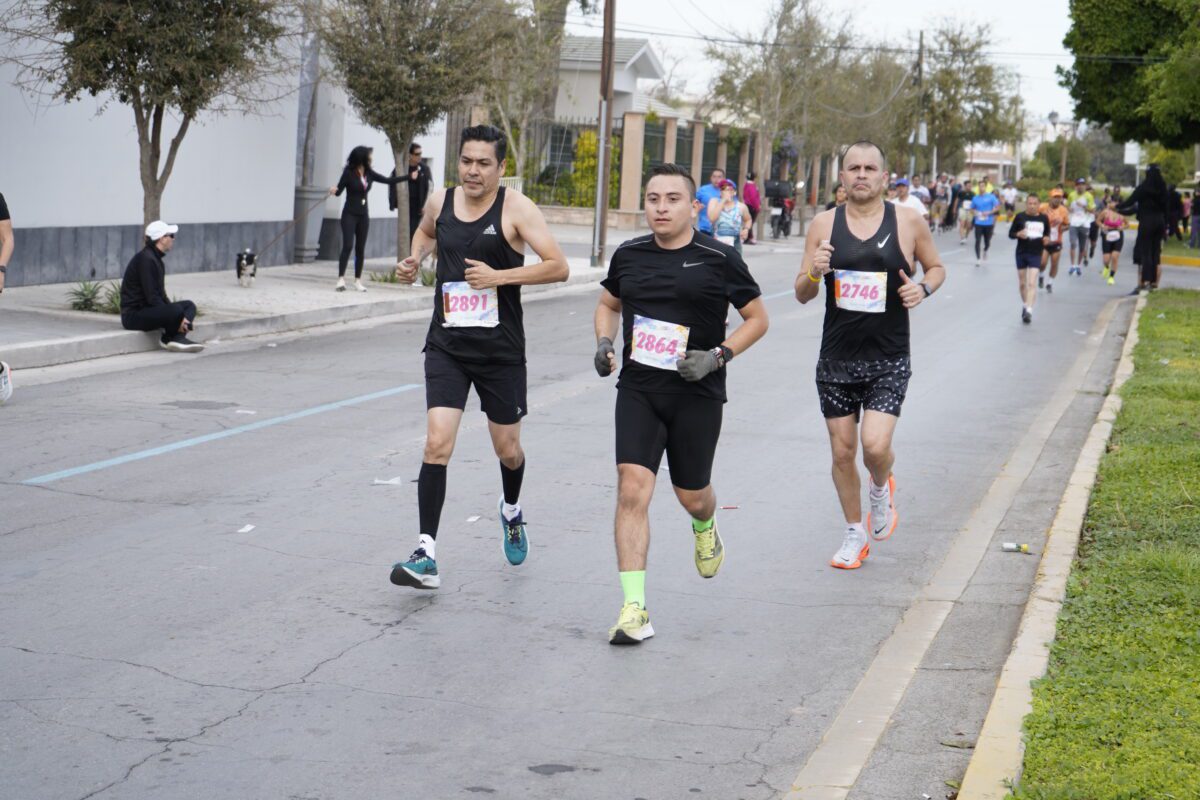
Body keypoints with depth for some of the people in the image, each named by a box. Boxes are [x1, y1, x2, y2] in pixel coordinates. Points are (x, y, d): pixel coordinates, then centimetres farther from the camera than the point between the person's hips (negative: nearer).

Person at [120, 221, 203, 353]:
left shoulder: (155, 258, 16)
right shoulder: (146, 259, -17)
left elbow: (161, 294, 18)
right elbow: (152, 297, -22)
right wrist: (177, 319, -21)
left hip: (148, 309, 11)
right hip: (134, 314, -11)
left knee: (189, 305, 7)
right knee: (176, 310, -31)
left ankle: (178, 338, -18)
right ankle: (168, 339, 0)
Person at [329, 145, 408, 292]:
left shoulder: (369, 173, 5)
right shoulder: (349, 172, -9)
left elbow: (388, 181, 12)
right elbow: (339, 189, -7)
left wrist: (409, 176, 13)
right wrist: (334, 190, -31)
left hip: (363, 215, 5)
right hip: (350, 214, -5)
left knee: (361, 248, 6)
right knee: (347, 246, -13)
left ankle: (358, 280, 11)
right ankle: (341, 279, -12)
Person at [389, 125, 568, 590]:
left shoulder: (515, 209, -10)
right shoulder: (440, 202, 3)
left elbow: (558, 267, -14)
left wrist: (499, 276, -21)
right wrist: (414, 260, 8)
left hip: (500, 351, -2)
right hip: (446, 347, 2)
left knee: (507, 449, 13)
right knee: (437, 444, -13)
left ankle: (511, 511, 47)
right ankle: (426, 556, -12)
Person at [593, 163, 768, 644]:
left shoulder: (719, 259, -6)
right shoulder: (629, 256, 4)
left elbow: (758, 318, 2)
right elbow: (608, 304, 22)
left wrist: (717, 356, -13)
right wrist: (604, 343, 2)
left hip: (697, 394, -2)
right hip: (638, 390, 2)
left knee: (692, 495, 12)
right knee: (632, 490, -13)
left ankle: (705, 530, 52)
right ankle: (634, 610, -11)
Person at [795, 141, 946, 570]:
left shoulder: (908, 222, -1)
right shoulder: (824, 224, 1)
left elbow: (937, 267, 14)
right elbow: (802, 294, 5)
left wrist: (923, 288, -8)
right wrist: (814, 274, -18)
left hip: (888, 360, -2)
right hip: (836, 358, 2)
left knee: (875, 446, -16)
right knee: (842, 452, 7)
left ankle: (882, 488, 20)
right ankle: (855, 533, 27)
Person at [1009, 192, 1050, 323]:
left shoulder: (1044, 218, 1)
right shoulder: (1020, 216, -4)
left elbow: (1047, 232, 15)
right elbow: (1010, 233, 1)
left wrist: (1047, 238, -7)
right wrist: (1018, 234, -20)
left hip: (1036, 254, -1)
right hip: (1021, 253, 1)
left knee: (1032, 283, -13)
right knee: (1022, 283, 13)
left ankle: (1029, 310, -18)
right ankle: (1024, 305, 35)